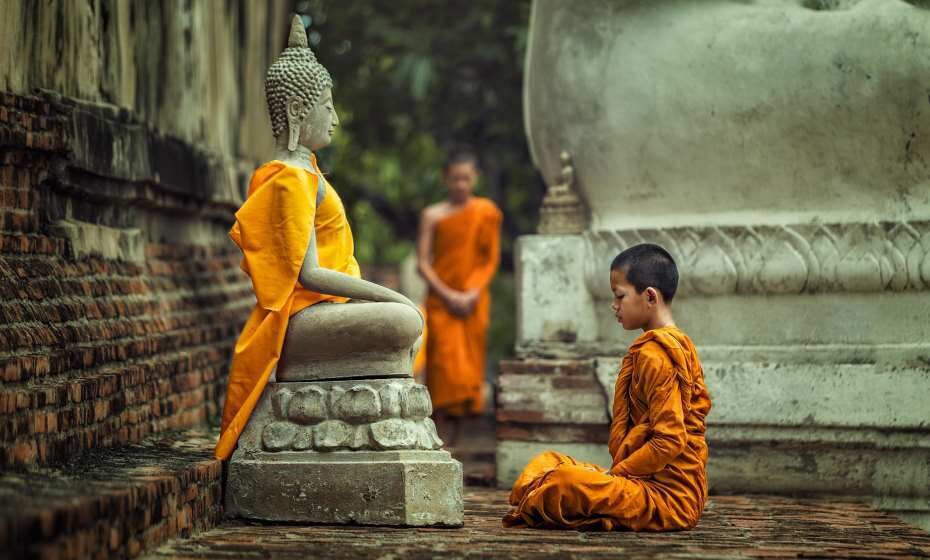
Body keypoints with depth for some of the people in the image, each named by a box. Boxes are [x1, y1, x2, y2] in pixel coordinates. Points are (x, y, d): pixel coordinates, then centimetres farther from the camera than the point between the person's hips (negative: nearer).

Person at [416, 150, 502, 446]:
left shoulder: (487, 212, 5)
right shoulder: (432, 216, 3)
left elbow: (491, 259, 5)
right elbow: (422, 263, 0)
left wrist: (473, 294, -8)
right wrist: (447, 295, -11)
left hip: (474, 302, 2)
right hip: (441, 301, -2)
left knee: (468, 367, 1)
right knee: (444, 368, -11)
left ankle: (453, 440, 7)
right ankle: (441, 444, -13)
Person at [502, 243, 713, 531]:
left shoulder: (654, 354, -16)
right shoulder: (678, 344, 17)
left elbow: (669, 441, -23)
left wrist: (616, 474, -14)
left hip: (668, 495, -11)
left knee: (564, 481, -29)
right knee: (546, 462, 15)